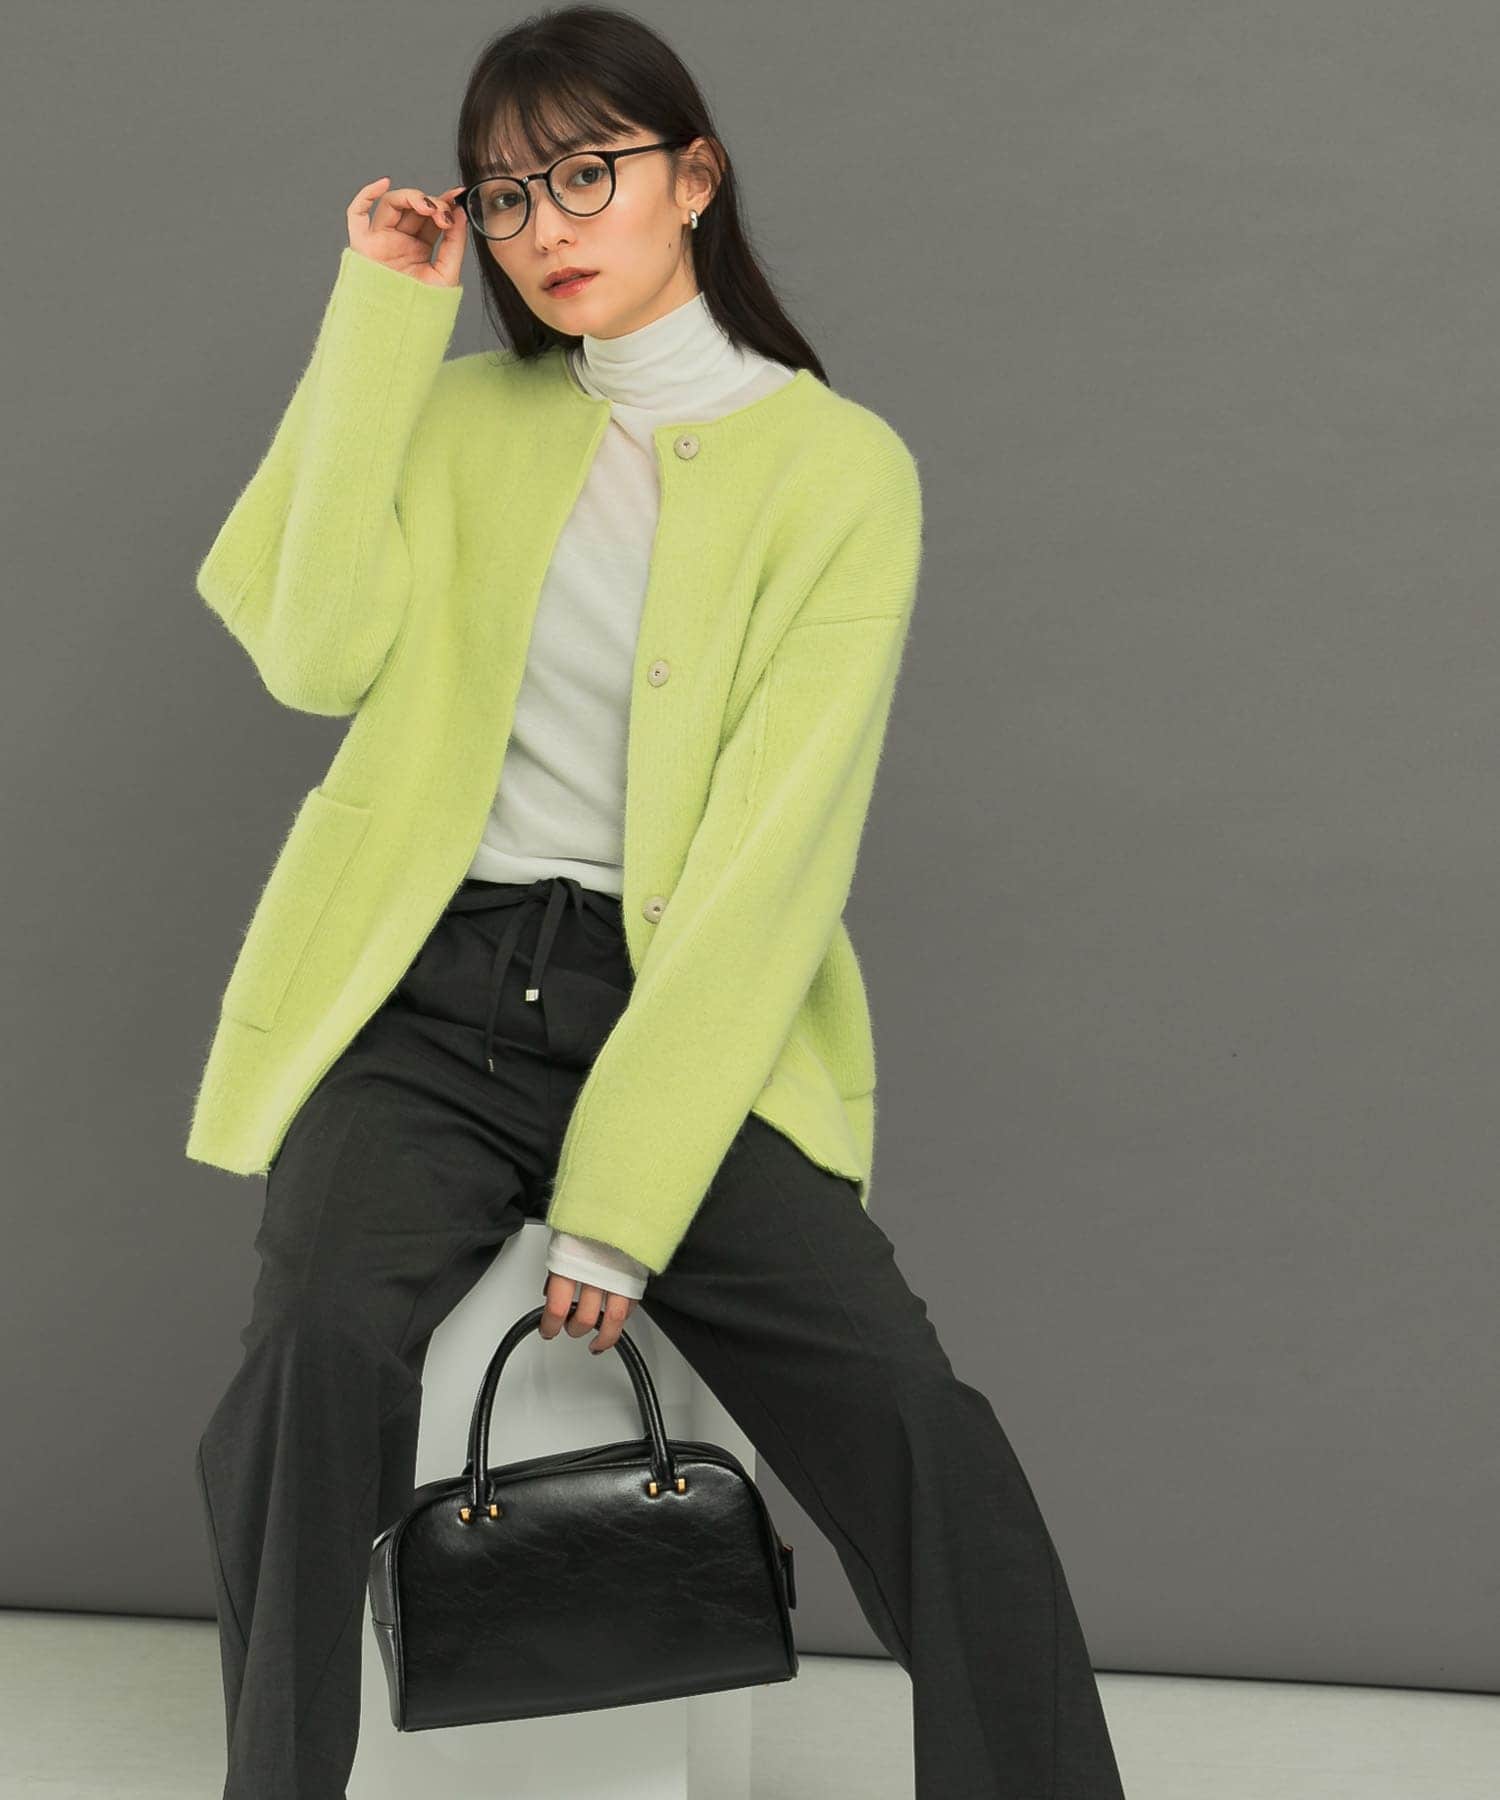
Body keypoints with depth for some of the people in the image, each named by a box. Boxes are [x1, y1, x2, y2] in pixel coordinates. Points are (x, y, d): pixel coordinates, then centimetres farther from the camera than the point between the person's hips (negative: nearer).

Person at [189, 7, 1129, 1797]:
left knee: (919, 1426, -23)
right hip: (426, 998, 2)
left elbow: (776, 847, -6)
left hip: (683, 1019, -1)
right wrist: (381, 318, 0)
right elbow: (313, 654, -3)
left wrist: (622, 1200, -13)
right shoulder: (463, 410, 15)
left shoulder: (842, 468, 3)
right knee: (323, 1346, -29)